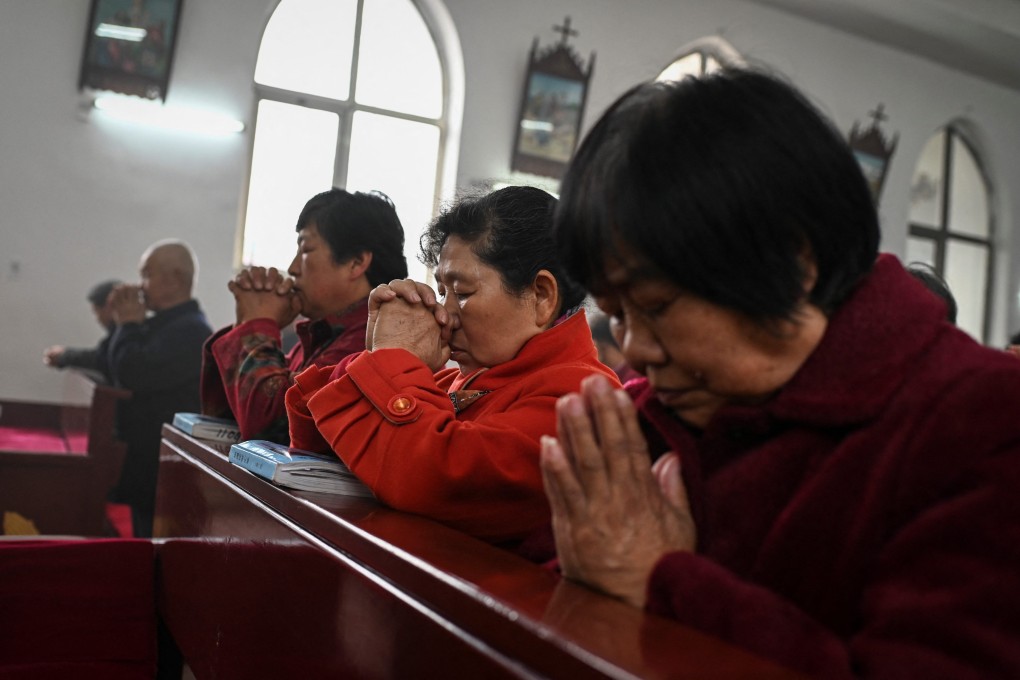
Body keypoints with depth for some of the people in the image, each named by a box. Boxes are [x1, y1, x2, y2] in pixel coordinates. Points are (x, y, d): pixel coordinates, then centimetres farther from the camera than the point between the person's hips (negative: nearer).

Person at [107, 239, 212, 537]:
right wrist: (127, 323, 5)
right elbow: (115, 367, 19)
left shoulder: (190, 331, -19)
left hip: (165, 470, -11)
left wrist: (130, 323, -10)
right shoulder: (168, 324, 16)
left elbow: (132, 374, -27)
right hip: (150, 463, 11)